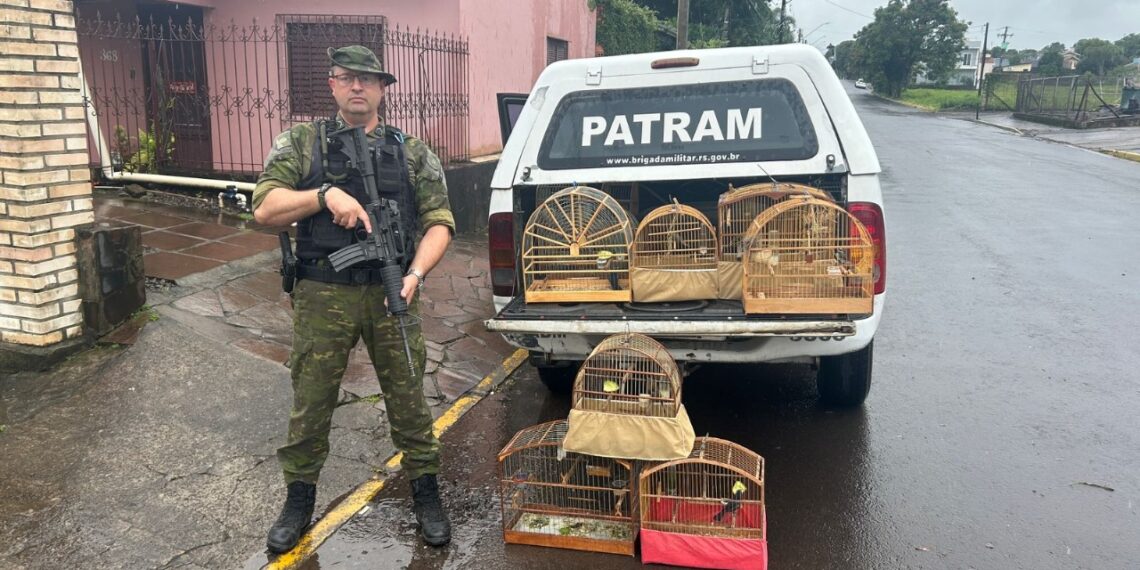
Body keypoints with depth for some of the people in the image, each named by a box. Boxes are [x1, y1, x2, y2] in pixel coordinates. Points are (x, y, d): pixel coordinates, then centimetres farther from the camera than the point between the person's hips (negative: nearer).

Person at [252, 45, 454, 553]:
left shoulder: (412, 152, 7)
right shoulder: (301, 143, 6)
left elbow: (439, 222, 3)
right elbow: (265, 209, -2)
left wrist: (416, 273, -14)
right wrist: (326, 194, -17)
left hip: (391, 294, 0)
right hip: (322, 296, 0)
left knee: (408, 397, 7)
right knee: (309, 402, 9)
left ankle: (425, 493, 25)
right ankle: (299, 500, 29)